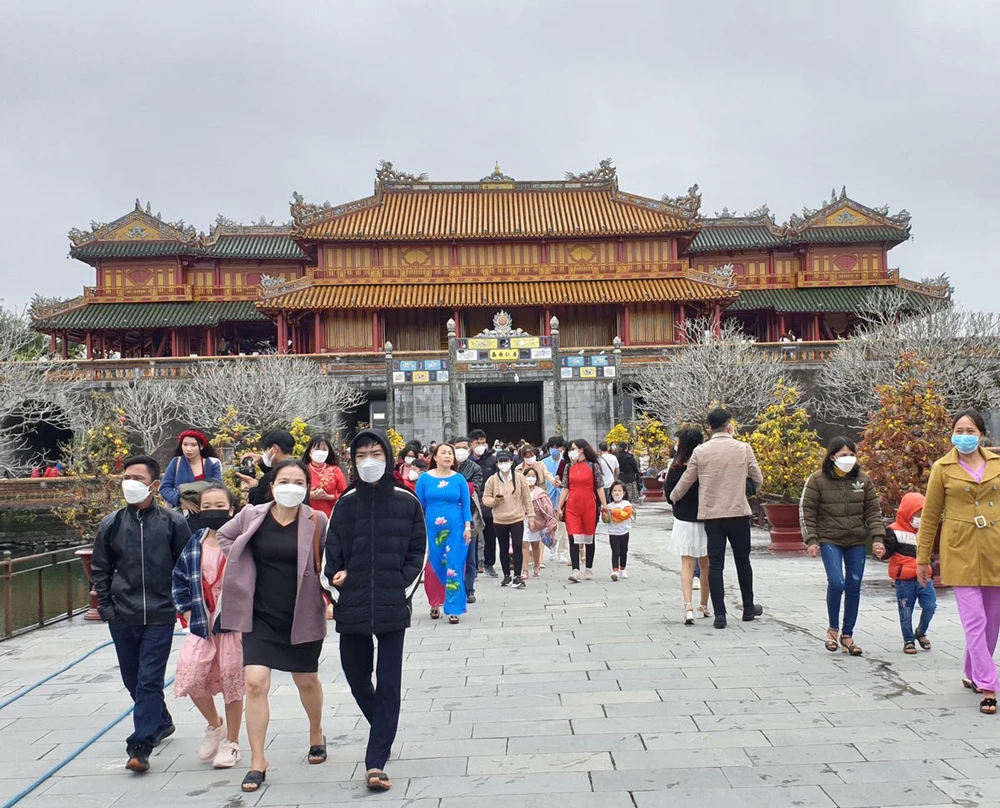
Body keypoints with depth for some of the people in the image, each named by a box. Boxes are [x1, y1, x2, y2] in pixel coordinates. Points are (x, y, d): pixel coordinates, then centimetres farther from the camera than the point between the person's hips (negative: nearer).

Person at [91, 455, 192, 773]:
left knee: (149, 681, -6)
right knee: (133, 680, 16)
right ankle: (161, 723, 37)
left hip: (160, 616, -4)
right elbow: (100, 570, 10)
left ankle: (140, 746, -1)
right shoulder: (111, 524, 2)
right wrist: (106, 607, 4)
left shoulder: (173, 522, -5)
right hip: (122, 618, 4)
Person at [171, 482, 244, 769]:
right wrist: (185, 608, 5)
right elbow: (179, 577, 14)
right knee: (190, 677, -6)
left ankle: (231, 743, 22)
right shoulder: (194, 544, 5)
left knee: (232, 682, 3)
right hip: (201, 624, 4)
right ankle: (215, 724, 23)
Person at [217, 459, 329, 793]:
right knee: (255, 683, -9)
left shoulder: (316, 522, -10)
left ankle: (316, 734, 45)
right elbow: (224, 536, 12)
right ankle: (257, 762, 4)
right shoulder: (252, 516, -5)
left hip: (302, 616, -1)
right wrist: (241, 569, 4)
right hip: (260, 616, 1)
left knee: (306, 681, 16)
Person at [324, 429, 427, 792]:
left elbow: (418, 552, 3)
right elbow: (332, 553, 6)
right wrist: (336, 586, -6)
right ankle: (384, 735, 39)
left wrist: (403, 588, -6)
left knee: (389, 682, -3)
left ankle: (376, 762, 2)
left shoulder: (407, 502, 0)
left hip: (392, 606, -2)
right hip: (352, 606, 2)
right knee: (356, 676, 13)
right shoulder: (345, 503, 4)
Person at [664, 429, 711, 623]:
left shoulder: (675, 470, -8)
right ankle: (704, 606, 30)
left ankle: (688, 606, -16)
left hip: (683, 522, 0)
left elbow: (668, 492, 3)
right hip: (706, 520, 0)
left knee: (687, 565, 2)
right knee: (705, 565, 16)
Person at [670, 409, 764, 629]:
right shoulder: (743, 448, -4)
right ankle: (748, 608, 28)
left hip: (711, 514, 0)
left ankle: (719, 614, 0)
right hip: (738, 512, 0)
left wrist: (672, 498, 22)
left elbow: (686, 481, 3)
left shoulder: (700, 451, -3)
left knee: (715, 564, 4)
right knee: (743, 561, 15)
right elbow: (758, 480, 4)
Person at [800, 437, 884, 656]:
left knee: (854, 588, 5)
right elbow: (806, 512, -3)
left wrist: (878, 537, -2)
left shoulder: (863, 480, 4)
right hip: (829, 541, -3)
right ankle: (832, 629, 7)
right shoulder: (817, 480, -6)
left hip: (857, 542, 4)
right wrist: (811, 540, -9)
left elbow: (873, 511, 7)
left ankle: (847, 635, 19)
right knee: (836, 583, -16)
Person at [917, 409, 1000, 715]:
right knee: (975, 622, -7)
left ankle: (972, 674, 30)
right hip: (961, 551, -3)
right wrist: (922, 558, 2)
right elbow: (930, 516, 2)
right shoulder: (943, 468, -2)